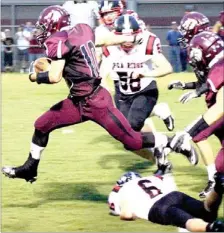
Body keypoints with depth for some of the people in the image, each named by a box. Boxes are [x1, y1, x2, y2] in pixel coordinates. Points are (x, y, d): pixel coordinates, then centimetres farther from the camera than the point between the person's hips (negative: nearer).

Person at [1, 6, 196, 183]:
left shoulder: (59, 41, -17)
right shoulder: (82, 31, 6)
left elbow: (54, 77, -22)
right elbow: (105, 39, 21)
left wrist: (35, 76, -3)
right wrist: (131, 39, 36)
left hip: (96, 103, -10)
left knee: (132, 141, -3)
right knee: (42, 125, 11)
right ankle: (30, 168, 26)